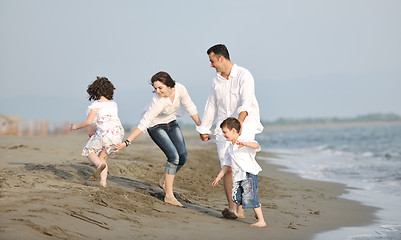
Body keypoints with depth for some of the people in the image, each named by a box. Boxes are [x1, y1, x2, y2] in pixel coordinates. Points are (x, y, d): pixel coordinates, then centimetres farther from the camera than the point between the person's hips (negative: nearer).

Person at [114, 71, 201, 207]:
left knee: (183, 157, -4)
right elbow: (143, 124, -33)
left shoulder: (180, 89, -23)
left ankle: (164, 181, 21)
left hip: (171, 123, 6)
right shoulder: (158, 101, -35)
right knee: (174, 156, -20)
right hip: (156, 127, -6)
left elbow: (190, 108, -7)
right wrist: (126, 142, -38)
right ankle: (169, 196, -15)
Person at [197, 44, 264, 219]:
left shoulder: (243, 76, -10)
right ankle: (232, 208, -2)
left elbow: (246, 102, -24)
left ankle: (240, 209, -18)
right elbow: (211, 106, 22)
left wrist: (239, 122, -39)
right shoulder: (217, 80, 11)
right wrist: (204, 129, 26)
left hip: (245, 124, -5)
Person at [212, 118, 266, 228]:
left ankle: (261, 221, -11)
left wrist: (243, 144, -45)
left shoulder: (244, 141, -7)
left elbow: (256, 145, -29)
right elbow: (227, 165, 24)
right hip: (238, 176, 8)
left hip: (249, 174, -8)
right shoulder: (230, 148, 17)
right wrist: (218, 177, 22)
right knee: (236, 197, 6)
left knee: (249, 197, -15)